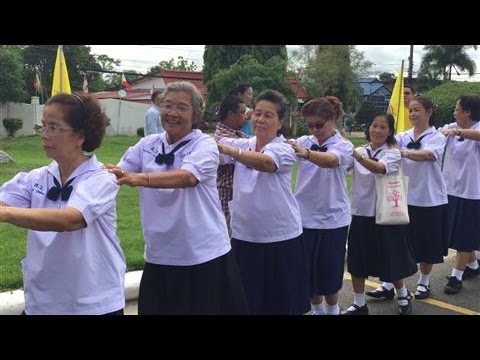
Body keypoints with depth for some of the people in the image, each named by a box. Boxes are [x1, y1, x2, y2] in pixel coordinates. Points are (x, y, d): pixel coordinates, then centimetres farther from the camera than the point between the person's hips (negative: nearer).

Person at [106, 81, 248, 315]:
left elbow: (188, 177, -28)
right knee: (156, 309, 14)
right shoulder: (147, 145, 5)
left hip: (204, 256, -4)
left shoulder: (204, 145, -10)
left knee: (207, 308, 9)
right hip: (159, 256, 4)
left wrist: (140, 178, -42)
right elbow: (120, 173, -3)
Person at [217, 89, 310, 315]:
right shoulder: (242, 145, 6)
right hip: (244, 237, 4)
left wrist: (227, 149, -45)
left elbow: (266, 162, -32)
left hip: (280, 238, -4)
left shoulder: (284, 150, -11)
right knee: (247, 300, 13)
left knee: (282, 301, 10)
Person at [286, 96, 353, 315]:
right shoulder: (305, 142, 4)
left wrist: (305, 153, -53)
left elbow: (331, 160, -34)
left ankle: (332, 309, 32)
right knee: (307, 270, 11)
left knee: (328, 270, 8)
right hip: (304, 216, 4)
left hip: (332, 218, -3)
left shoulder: (343, 146, -11)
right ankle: (317, 309, 33)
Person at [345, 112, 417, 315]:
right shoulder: (360, 151, 5)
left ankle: (402, 295, 35)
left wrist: (357, 155, -46)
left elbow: (379, 168, -30)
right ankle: (359, 304, 23)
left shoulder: (393, 153, -8)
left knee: (390, 260, 10)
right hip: (360, 213, 3)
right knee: (356, 261, 8)